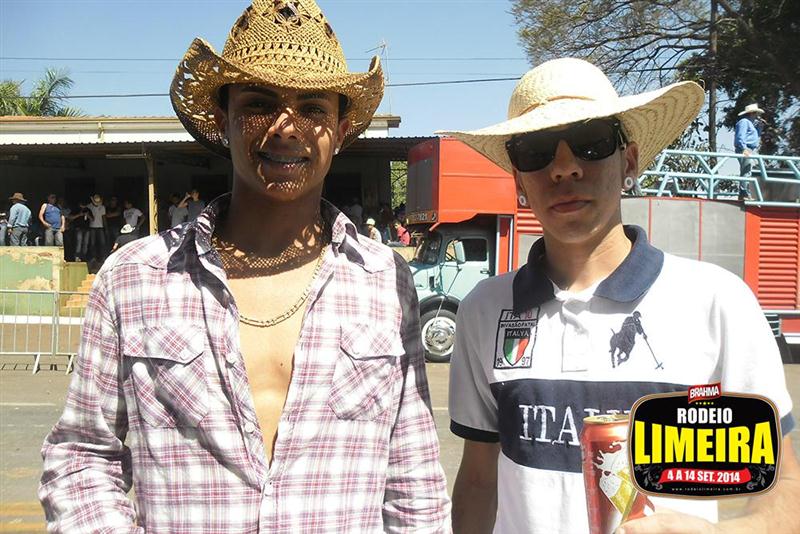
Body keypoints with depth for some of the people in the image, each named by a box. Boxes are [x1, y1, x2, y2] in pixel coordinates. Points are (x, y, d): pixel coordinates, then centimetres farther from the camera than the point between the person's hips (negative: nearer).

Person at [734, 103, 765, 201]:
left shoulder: (751, 123, 27)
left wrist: (759, 126, 16)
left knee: (747, 173, 9)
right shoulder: (744, 122, -6)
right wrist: (744, 149, -28)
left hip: (750, 151, 11)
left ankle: (745, 194, 11)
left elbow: (757, 136, 30)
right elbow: (740, 136, -18)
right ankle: (744, 194, -22)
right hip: (745, 150, -11)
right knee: (746, 172, -17)